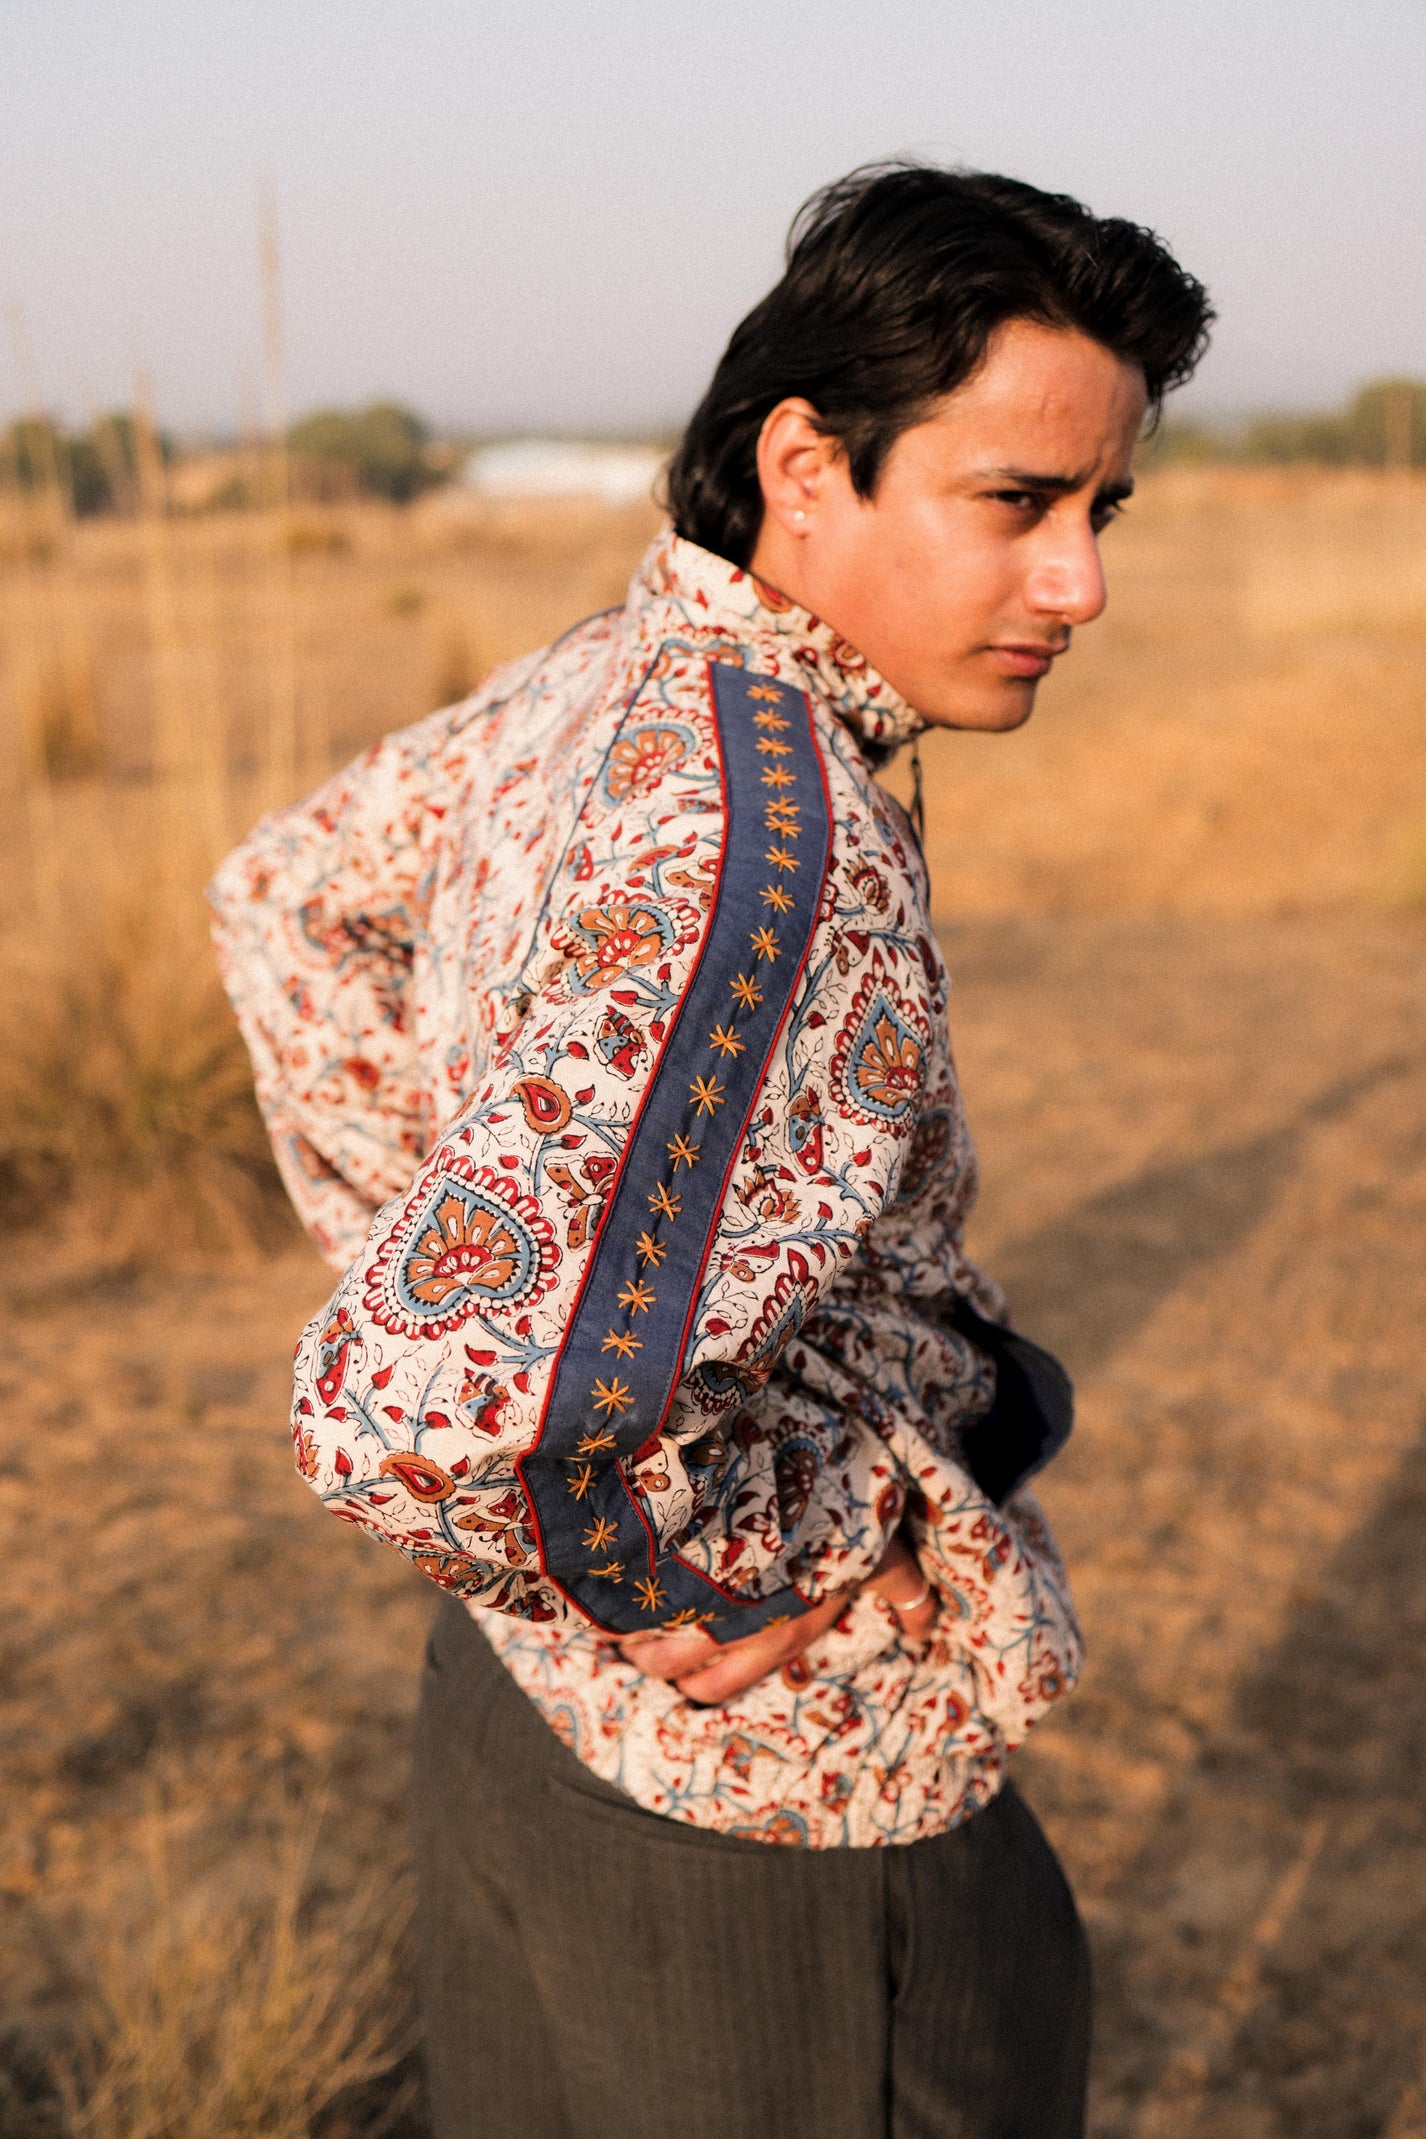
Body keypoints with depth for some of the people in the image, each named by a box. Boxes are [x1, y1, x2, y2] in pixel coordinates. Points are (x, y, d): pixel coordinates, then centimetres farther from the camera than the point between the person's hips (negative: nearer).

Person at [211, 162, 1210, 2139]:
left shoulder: (597, 688, -3)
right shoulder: (762, 834, -32)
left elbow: (288, 896, 17)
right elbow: (417, 1416, -43)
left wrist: (413, 1235, 13)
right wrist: (752, 1566, -25)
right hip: (767, 1788, -8)